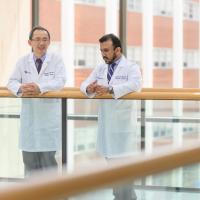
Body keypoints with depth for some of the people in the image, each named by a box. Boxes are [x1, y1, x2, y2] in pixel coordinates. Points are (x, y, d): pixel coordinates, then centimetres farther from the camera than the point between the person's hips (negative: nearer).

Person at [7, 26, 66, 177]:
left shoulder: (57, 60, 0)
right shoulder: (23, 61, 7)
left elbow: (60, 81, -13)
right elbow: (12, 82, 2)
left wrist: (40, 87, -29)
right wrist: (20, 89, -23)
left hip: (49, 114, -3)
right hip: (29, 114, 3)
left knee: (48, 156, -1)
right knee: (29, 157, 8)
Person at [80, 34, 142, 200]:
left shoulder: (131, 67, -5)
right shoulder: (100, 69, 14)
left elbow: (135, 84, -24)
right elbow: (85, 83, 5)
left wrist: (111, 89, -35)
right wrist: (88, 88, -20)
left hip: (122, 124, -6)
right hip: (105, 124, 6)